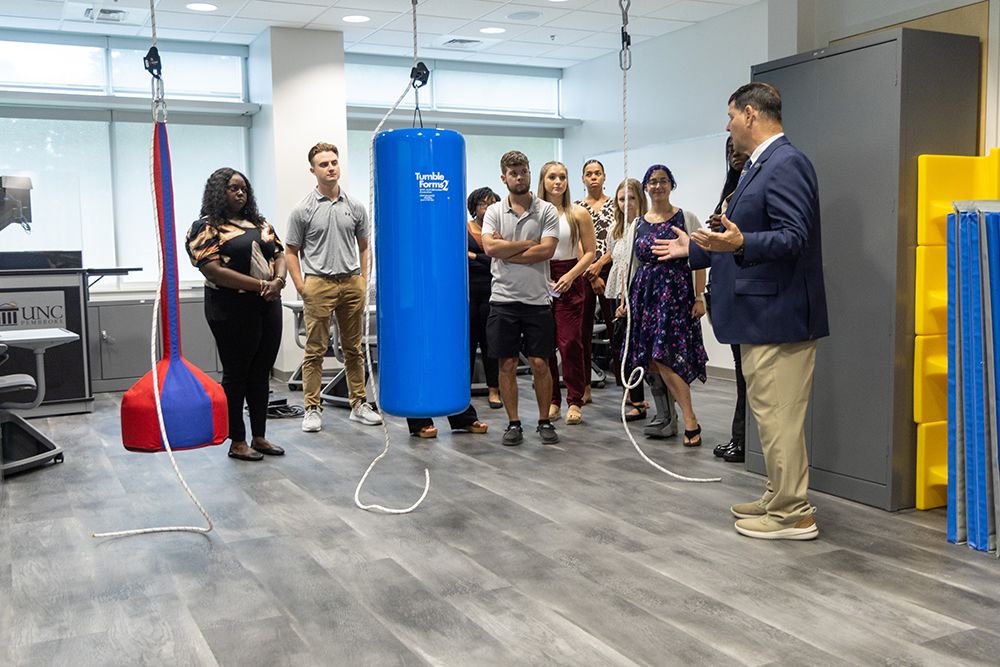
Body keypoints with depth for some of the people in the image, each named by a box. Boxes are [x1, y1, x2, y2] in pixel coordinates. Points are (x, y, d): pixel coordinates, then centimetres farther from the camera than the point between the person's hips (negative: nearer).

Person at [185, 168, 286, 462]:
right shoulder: (206, 227, -5)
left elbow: (279, 253, 14)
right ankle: (237, 441, 11)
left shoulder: (259, 223, 17)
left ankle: (259, 437, 21)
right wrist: (260, 285, -19)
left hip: (268, 306, 6)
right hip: (233, 310, -6)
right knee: (236, 374, 2)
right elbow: (214, 271, -16)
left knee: (261, 373, 11)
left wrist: (278, 281, -9)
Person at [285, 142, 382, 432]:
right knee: (315, 350, -1)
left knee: (353, 348, 9)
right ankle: (312, 409, 7)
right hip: (319, 284, -3)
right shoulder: (303, 210, 0)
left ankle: (359, 405, 17)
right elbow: (292, 252, 2)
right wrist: (302, 288, -6)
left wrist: (363, 280, 6)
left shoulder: (355, 207, 8)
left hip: (351, 283, 3)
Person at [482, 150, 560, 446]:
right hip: (503, 298, 1)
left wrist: (506, 252, -10)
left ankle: (544, 421, 18)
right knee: (507, 364, 5)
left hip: (537, 299, -1)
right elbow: (490, 247, -11)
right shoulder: (494, 211, 6)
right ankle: (513, 423, 16)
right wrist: (528, 243, -9)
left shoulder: (547, 211, 3)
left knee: (540, 364, 2)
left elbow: (546, 251, -11)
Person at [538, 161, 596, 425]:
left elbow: (590, 252, 3)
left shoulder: (578, 213, 3)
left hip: (569, 282, -1)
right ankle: (552, 401, 14)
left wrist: (570, 276, -10)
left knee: (570, 342, -6)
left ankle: (574, 402, 5)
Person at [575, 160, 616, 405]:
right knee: (583, 330, 2)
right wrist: (592, 276, -9)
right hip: (582, 272, 1)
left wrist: (599, 264, -14)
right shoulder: (576, 207, 9)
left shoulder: (614, 205, 7)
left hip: (609, 269, -1)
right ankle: (585, 388, 9)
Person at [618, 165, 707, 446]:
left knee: (664, 354, -16)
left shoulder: (686, 218, 2)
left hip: (676, 291, -4)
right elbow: (632, 264, 17)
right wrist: (626, 299, 12)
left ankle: (690, 420, -12)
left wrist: (699, 297, -9)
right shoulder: (637, 224, 13)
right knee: (652, 358, 0)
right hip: (646, 293, 5)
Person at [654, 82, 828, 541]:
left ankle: (793, 515, 6)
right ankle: (779, 499, 29)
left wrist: (740, 243, -38)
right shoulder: (759, 166, 19)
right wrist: (693, 249, 34)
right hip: (760, 315, 11)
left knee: (779, 417, -4)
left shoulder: (786, 164, -15)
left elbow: (793, 238, -24)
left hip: (779, 315, -11)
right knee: (770, 415, 17)